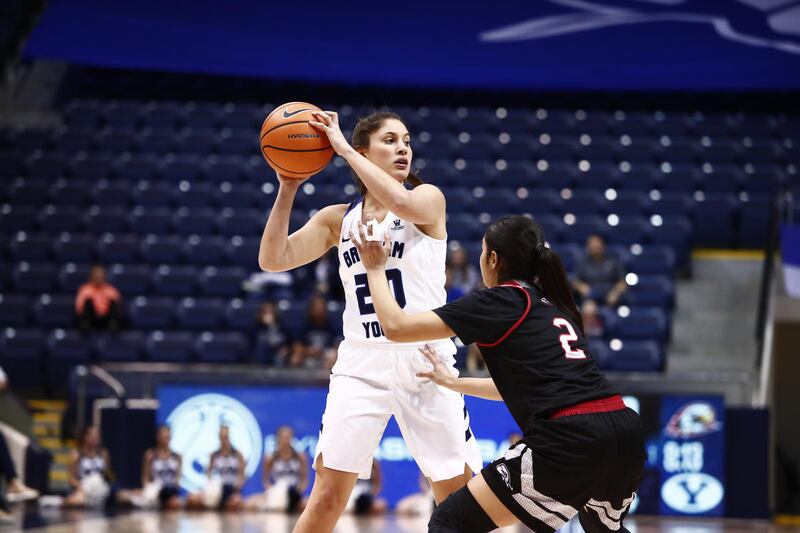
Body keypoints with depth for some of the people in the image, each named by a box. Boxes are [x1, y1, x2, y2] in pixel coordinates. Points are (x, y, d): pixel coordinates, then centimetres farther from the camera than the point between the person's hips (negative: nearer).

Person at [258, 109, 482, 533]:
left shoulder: (429, 198, 0)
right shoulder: (337, 219, 9)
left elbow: (401, 202, -24)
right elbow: (272, 259, 2)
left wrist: (342, 148, -18)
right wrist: (287, 190, -5)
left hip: (424, 360, -2)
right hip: (362, 362, 2)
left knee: (461, 497, 0)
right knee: (329, 492, -8)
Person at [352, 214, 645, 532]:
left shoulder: (500, 301, 4)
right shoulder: (554, 306, 24)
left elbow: (397, 326, 4)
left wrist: (375, 268, 20)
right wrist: (453, 382, 46)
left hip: (570, 441, -8)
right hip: (625, 435, 8)